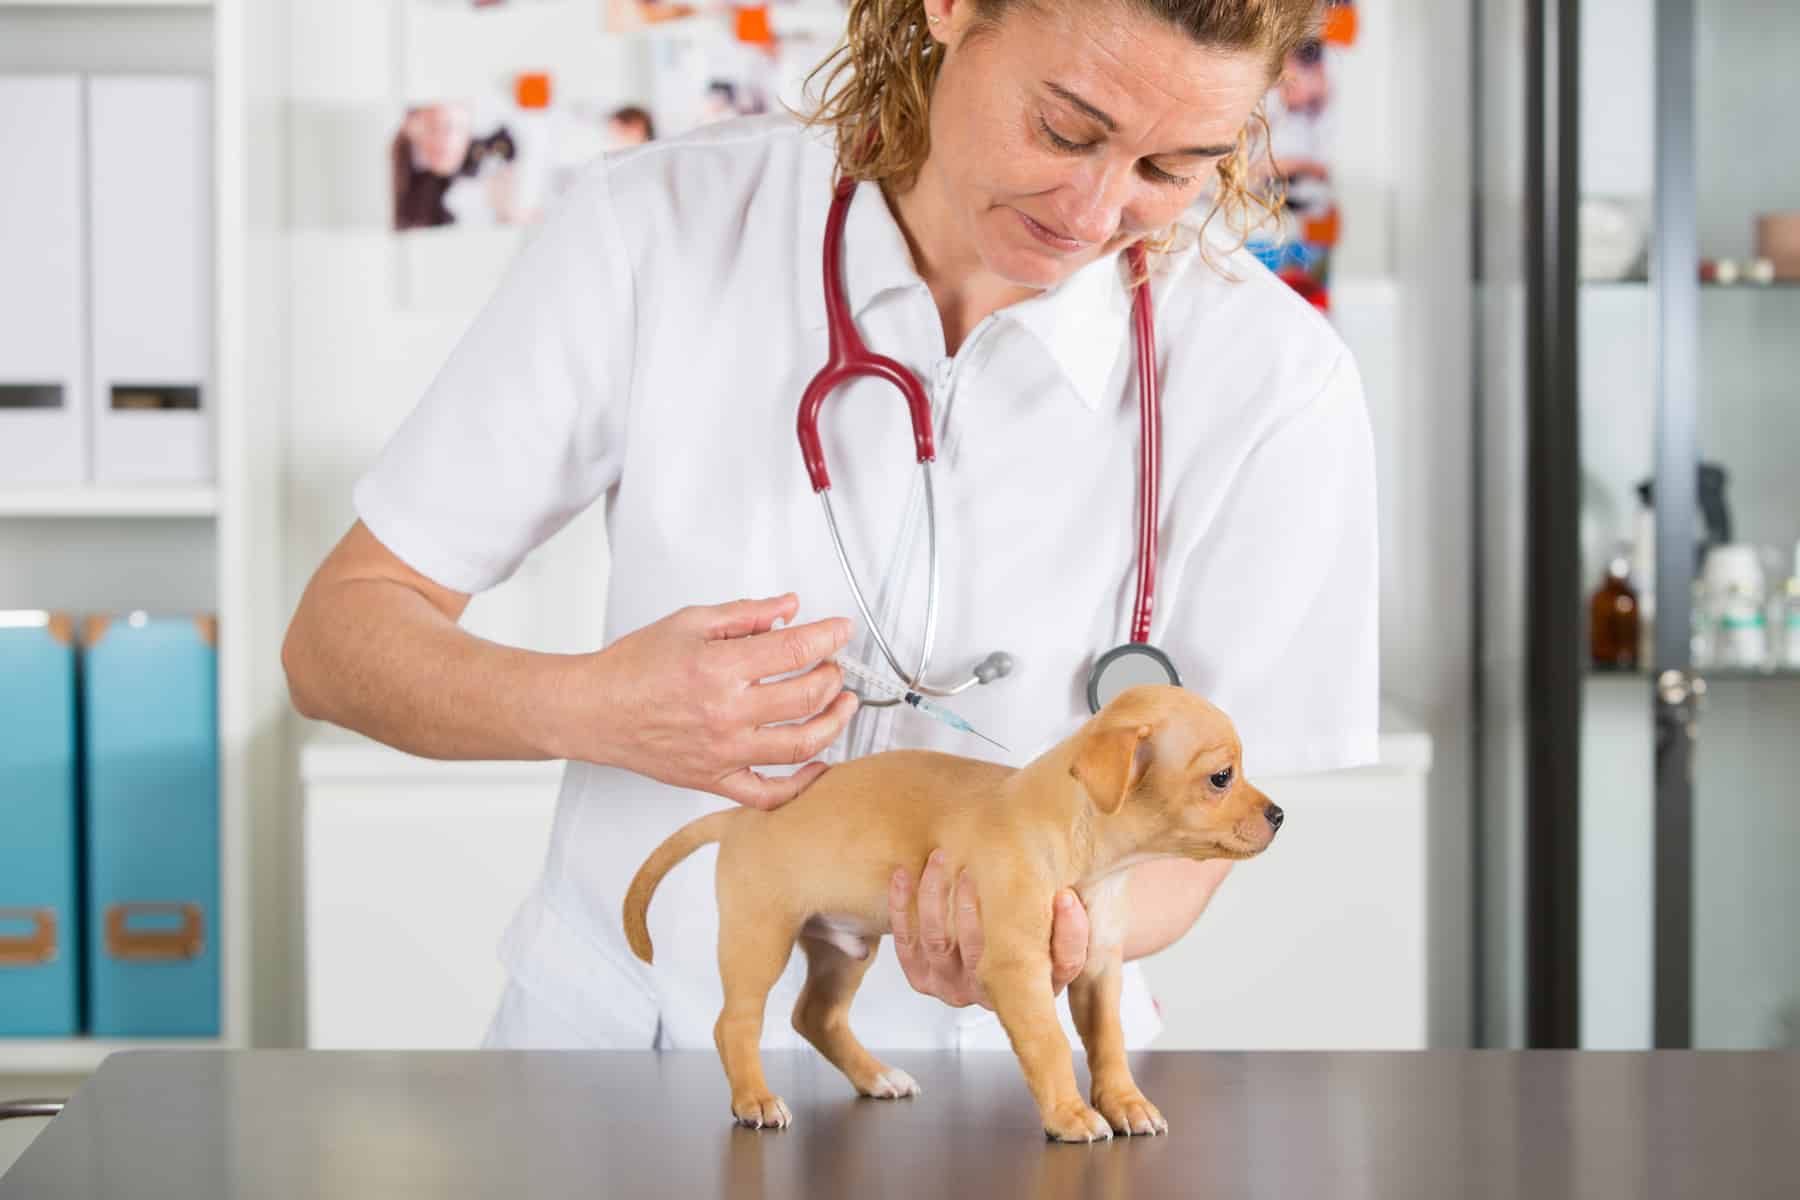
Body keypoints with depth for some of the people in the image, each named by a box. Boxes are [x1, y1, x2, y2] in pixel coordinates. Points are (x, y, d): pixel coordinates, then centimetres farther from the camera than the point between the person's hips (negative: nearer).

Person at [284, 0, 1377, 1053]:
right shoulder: (660, 229, -9)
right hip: (619, 1019, -1)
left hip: (987, 1068, 2)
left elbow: (1181, 833, -4)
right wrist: (584, 707, -24)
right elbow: (335, 637, -5)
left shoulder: (1272, 383, -12)